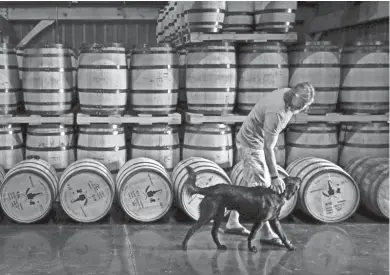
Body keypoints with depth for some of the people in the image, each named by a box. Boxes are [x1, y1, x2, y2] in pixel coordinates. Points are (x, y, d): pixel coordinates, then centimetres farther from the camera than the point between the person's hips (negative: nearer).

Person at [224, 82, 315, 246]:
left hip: (256, 142, 9)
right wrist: (275, 177, -30)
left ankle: (232, 223, 26)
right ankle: (266, 233, 0)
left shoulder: (288, 94, -7)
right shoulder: (276, 111, -34)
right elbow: (268, 147, -31)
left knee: (249, 186, 15)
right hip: (252, 145, -9)